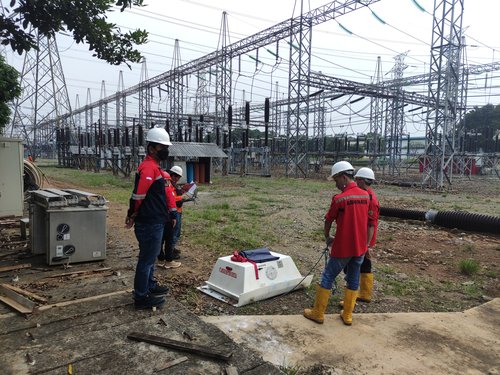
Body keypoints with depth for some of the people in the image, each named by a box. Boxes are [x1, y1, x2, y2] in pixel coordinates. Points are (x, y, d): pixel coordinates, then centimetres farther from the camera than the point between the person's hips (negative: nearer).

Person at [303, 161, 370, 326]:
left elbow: (328, 221, -5)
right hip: (360, 247, 6)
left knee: (327, 278, 7)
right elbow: (362, 218, 10)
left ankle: (318, 313, 16)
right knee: (353, 280, 15)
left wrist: (327, 237, 13)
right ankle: (347, 315, 23)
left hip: (342, 248, -6)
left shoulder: (339, 198, -17)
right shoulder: (365, 195, 1)